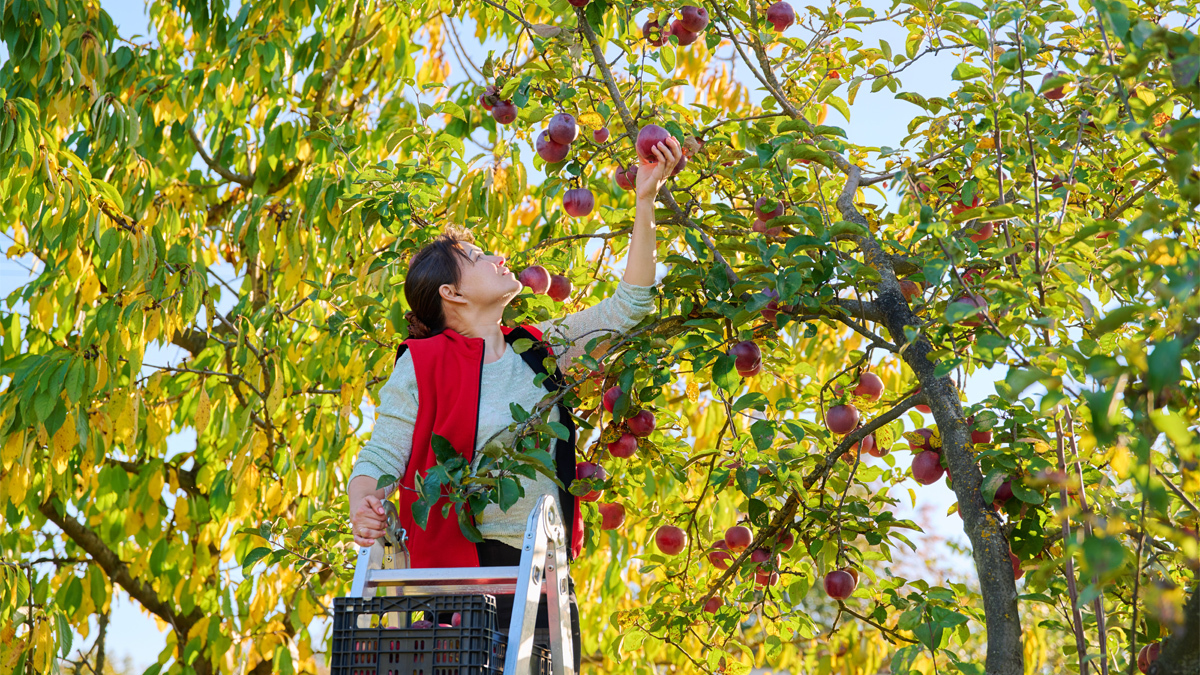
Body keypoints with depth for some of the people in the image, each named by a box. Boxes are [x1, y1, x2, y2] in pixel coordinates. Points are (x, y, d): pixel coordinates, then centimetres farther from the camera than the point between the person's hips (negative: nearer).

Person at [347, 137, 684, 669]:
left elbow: (628, 306, 11)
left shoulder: (539, 348, 11)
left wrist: (645, 201, 8)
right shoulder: (421, 366, -2)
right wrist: (362, 510, -27)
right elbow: (379, 458, -4)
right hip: (467, 568, -5)